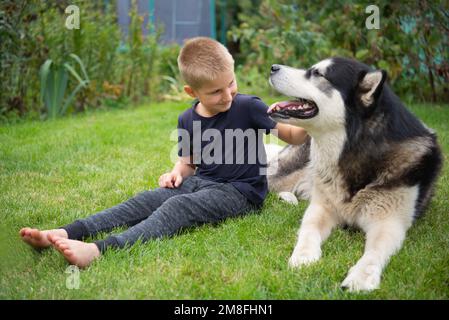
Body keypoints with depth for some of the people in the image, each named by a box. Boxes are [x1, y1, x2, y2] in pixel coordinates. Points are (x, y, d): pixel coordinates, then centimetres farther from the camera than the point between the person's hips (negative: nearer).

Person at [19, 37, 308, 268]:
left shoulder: (248, 107, -9)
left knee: (178, 207, -29)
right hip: (200, 183, 6)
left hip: (240, 191, -6)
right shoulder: (187, 120, 6)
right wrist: (177, 173, -3)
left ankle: (100, 250, -48)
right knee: (146, 200, -15)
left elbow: (292, 137, -5)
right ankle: (64, 234, -27)